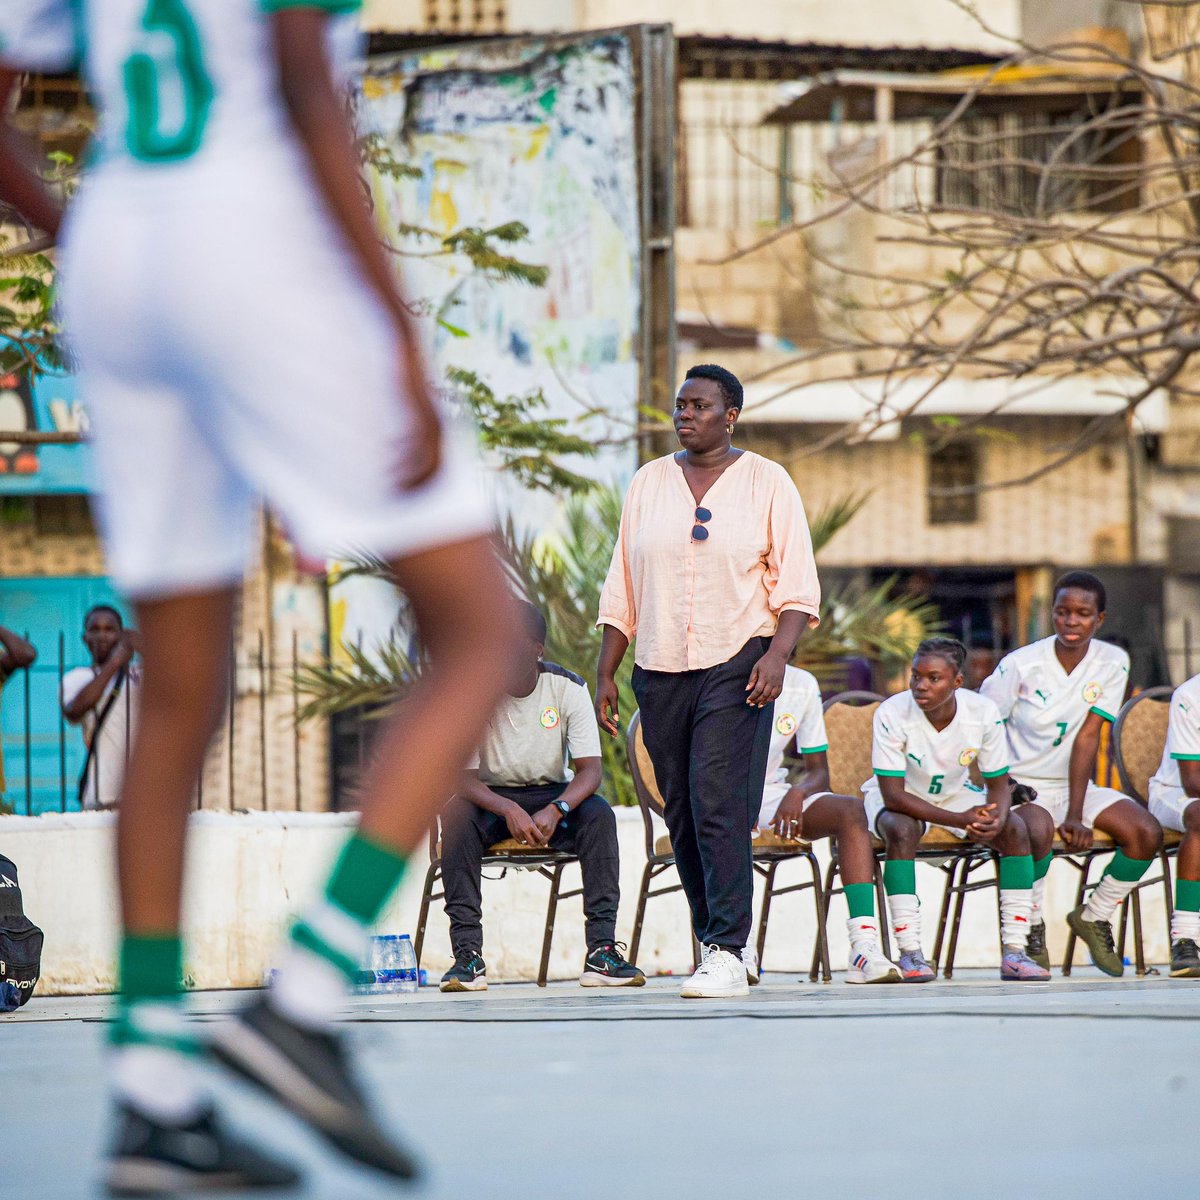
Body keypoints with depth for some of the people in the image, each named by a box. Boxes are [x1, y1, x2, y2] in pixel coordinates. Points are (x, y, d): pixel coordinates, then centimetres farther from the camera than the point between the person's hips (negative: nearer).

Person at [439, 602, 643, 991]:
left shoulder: (568, 688, -12)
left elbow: (590, 770, -17)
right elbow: (464, 778, -18)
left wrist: (556, 810, -38)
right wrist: (510, 810, -38)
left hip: (553, 794, 1)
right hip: (492, 798, 0)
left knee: (598, 813, -30)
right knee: (456, 815, -33)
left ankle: (601, 950, -32)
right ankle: (467, 952, -34)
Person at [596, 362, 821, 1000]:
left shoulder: (766, 482, 3)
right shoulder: (648, 483, 13)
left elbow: (797, 586, 0)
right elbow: (621, 589, 15)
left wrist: (778, 652, -16)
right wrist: (605, 673, 10)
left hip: (736, 662, -4)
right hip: (660, 669, 4)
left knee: (719, 805, -14)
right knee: (682, 814, 5)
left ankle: (726, 954, -14)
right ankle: (731, 943, 16)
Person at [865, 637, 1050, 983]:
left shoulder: (982, 713, -20)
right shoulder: (892, 714, -29)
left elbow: (998, 783, -11)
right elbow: (893, 795, -29)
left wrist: (997, 819, -36)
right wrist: (960, 820, -38)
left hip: (955, 793, 3)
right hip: (900, 799, -3)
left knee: (1016, 828, -20)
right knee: (902, 829, -37)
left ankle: (1014, 952, -18)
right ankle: (910, 954, -33)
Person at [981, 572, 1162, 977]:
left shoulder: (1112, 663, -5)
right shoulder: (1021, 665, -13)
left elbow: (1087, 737, -10)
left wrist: (1075, 815, -16)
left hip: (1075, 786, 4)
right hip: (1021, 786, -4)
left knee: (1147, 833, -18)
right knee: (1038, 831, -37)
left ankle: (1093, 916, 5)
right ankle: (1031, 925, -11)